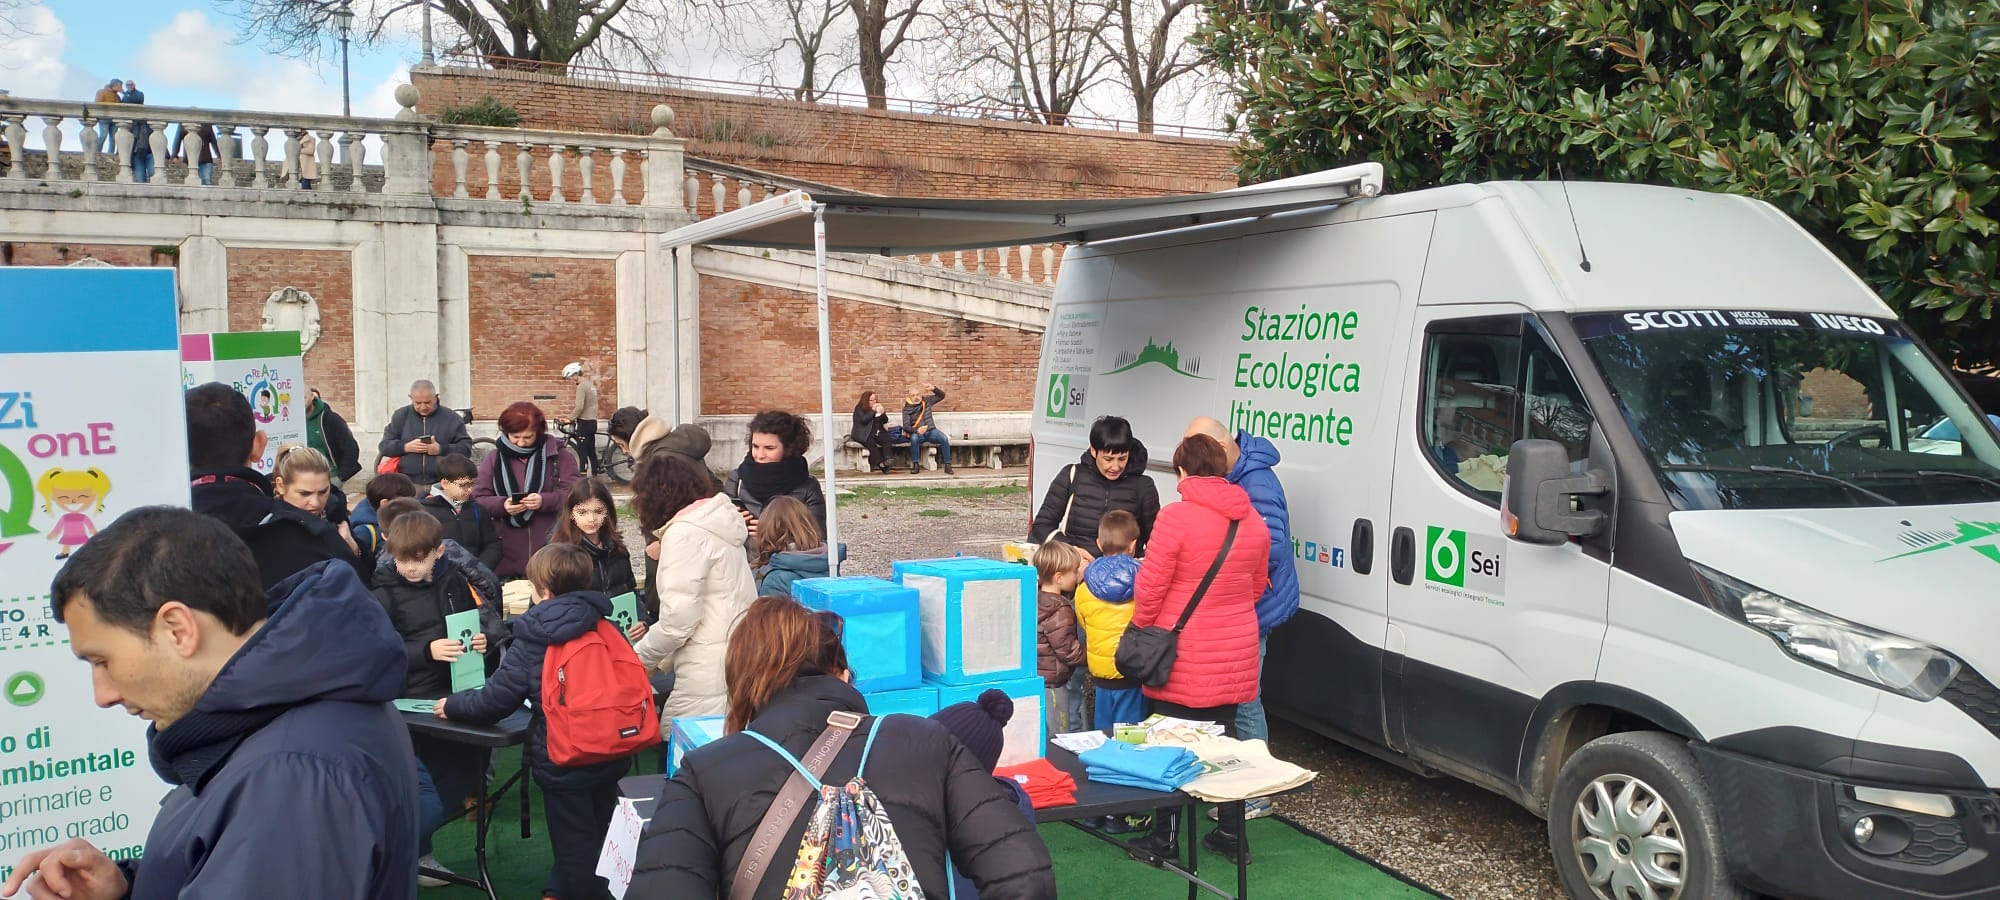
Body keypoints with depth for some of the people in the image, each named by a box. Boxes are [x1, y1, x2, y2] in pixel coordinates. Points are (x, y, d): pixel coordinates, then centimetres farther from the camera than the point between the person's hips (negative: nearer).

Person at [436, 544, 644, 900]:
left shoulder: (531, 643, -13)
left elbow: (495, 701, -9)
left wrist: (452, 706, 7)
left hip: (563, 762, -5)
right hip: (610, 757, 5)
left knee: (574, 846, 9)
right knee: (599, 834, 21)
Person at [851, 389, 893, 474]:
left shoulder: (878, 407, 14)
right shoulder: (859, 408, 0)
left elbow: (885, 421, 12)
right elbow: (863, 420, -17)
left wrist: (882, 412, -7)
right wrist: (872, 411, -15)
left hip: (876, 433, 5)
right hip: (863, 434, -4)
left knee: (886, 438, -25)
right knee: (870, 441, -35)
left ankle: (886, 462, -34)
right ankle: (880, 464, -38)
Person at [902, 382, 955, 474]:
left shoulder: (926, 401, 9)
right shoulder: (907, 409, 0)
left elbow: (942, 395, 13)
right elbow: (906, 426, -9)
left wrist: (933, 388, -7)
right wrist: (917, 430, -29)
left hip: (931, 431, 2)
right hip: (917, 433, -2)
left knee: (944, 439, -28)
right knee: (914, 439, -38)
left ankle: (947, 465, -22)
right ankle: (916, 465, -25)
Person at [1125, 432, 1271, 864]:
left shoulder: (1177, 516, -17)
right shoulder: (1252, 520, 4)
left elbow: (1150, 586, -15)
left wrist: (1141, 626, 3)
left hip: (1183, 655, -6)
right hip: (1233, 655, 6)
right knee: (1223, 737, 16)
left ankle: (1164, 836, 14)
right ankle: (1231, 834, 22)